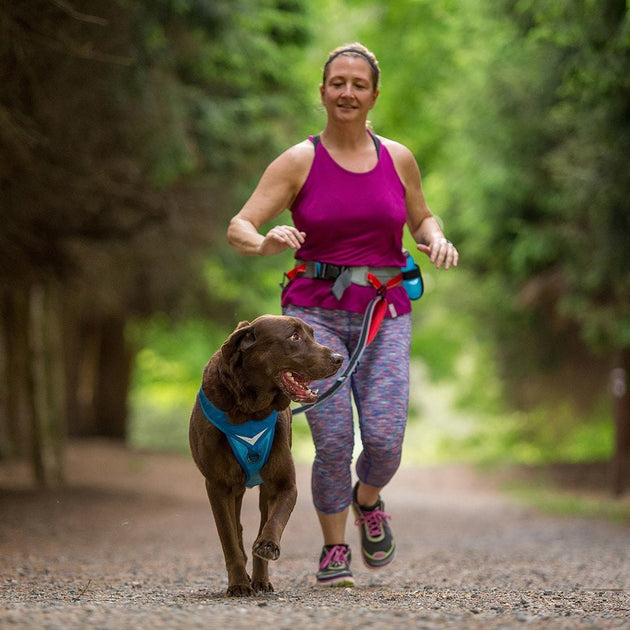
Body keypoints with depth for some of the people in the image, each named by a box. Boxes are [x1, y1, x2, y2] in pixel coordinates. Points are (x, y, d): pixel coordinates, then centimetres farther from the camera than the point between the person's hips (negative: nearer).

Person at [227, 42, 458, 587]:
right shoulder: (299, 162, -1)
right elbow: (238, 228, -7)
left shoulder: (397, 159, 7)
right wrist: (264, 243, -30)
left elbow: (421, 217, 23)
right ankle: (334, 551, 12)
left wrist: (437, 238, -1)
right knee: (333, 440, -12)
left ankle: (368, 499, 24)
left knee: (385, 438, -12)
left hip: (384, 316, 2)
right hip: (315, 312, -2)